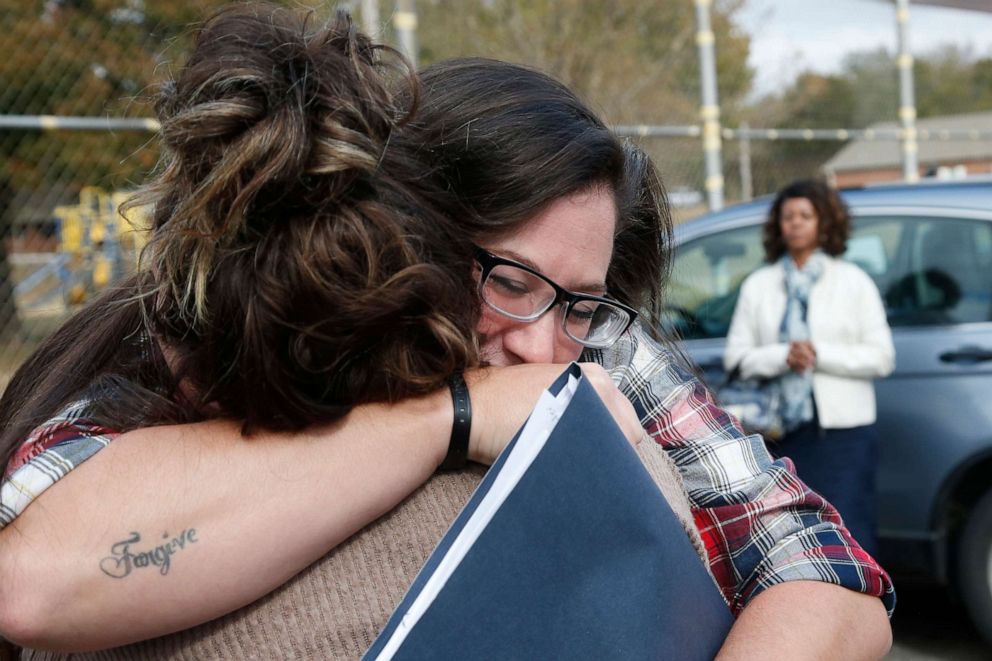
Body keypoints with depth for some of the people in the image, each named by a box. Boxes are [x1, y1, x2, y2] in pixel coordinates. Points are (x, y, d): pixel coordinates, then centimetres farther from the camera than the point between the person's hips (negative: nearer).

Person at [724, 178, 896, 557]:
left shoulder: (854, 282, 9)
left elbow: (881, 357, 1)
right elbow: (735, 355, 6)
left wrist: (820, 355, -11)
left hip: (843, 430, -2)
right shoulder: (758, 285, 13)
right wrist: (783, 356, -11)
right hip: (781, 430, 2)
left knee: (849, 537, -6)